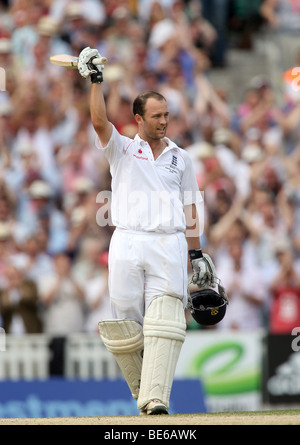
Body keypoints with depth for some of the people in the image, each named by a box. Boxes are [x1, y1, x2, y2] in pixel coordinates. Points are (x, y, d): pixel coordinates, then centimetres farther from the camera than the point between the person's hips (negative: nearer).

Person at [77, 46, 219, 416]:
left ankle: (156, 398, -22)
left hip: (170, 245, 1)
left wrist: (196, 253, 12)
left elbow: (189, 207, 18)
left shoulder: (180, 157, 18)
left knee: (164, 323, -14)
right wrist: (95, 81, -17)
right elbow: (99, 122, -7)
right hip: (127, 243, 0)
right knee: (126, 323, -2)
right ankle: (140, 389, 13)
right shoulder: (122, 149, 12)